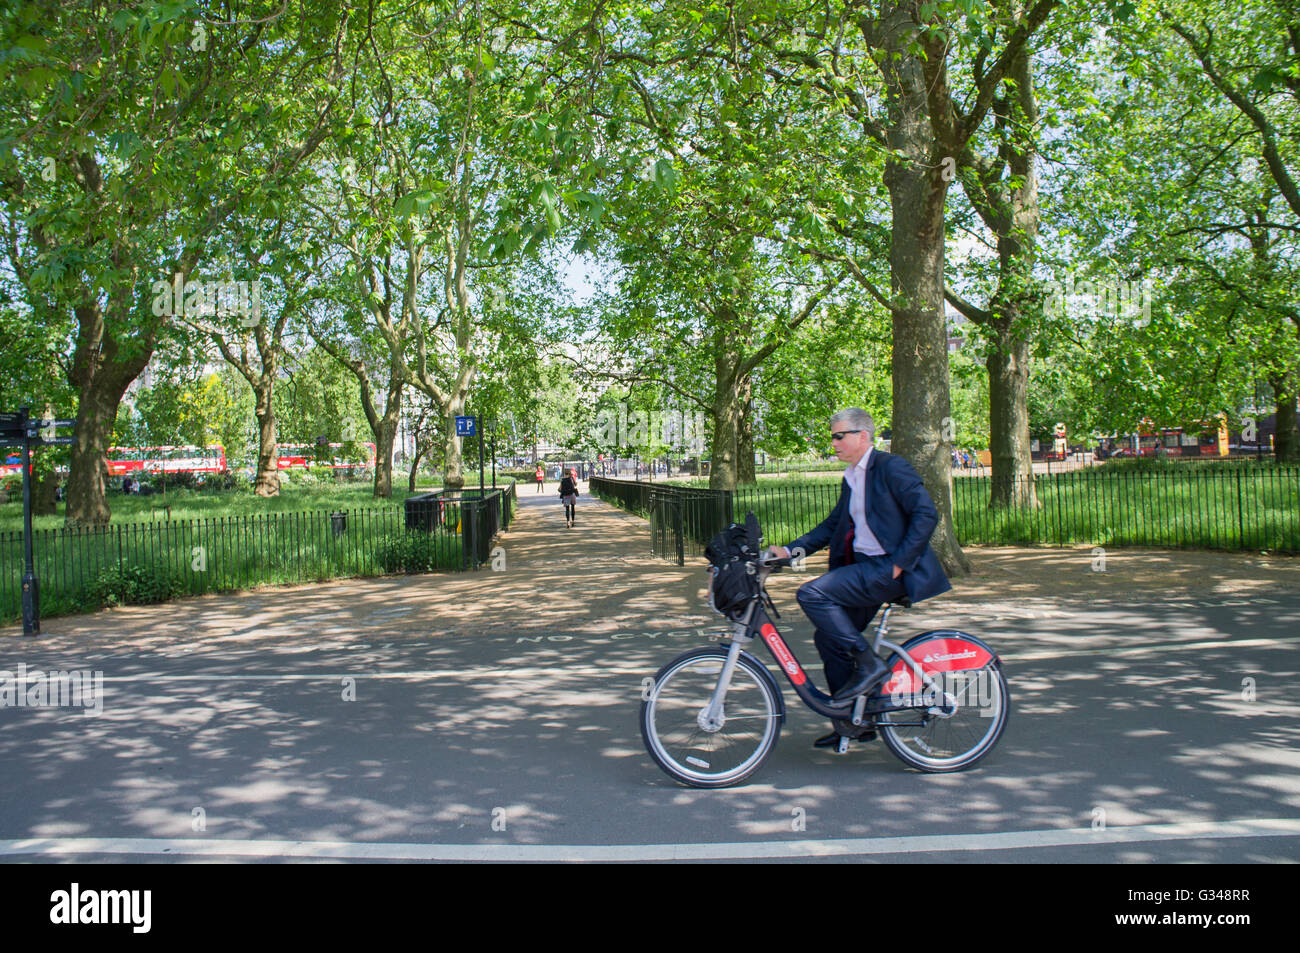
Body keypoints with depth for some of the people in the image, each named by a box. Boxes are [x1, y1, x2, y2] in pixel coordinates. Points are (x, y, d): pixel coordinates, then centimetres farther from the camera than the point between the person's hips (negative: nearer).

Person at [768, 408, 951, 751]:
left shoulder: (890, 467, -10)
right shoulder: (851, 478, 17)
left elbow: (926, 514, -17)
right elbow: (832, 526, 18)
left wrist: (898, 563, -19)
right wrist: (788, 550, 7)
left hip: (888, 568, -9)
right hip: (864, 567, 9)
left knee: (812, 594, -21)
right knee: (829, 638, 8)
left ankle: (868, 663, -12)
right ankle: (853, 722, 19)